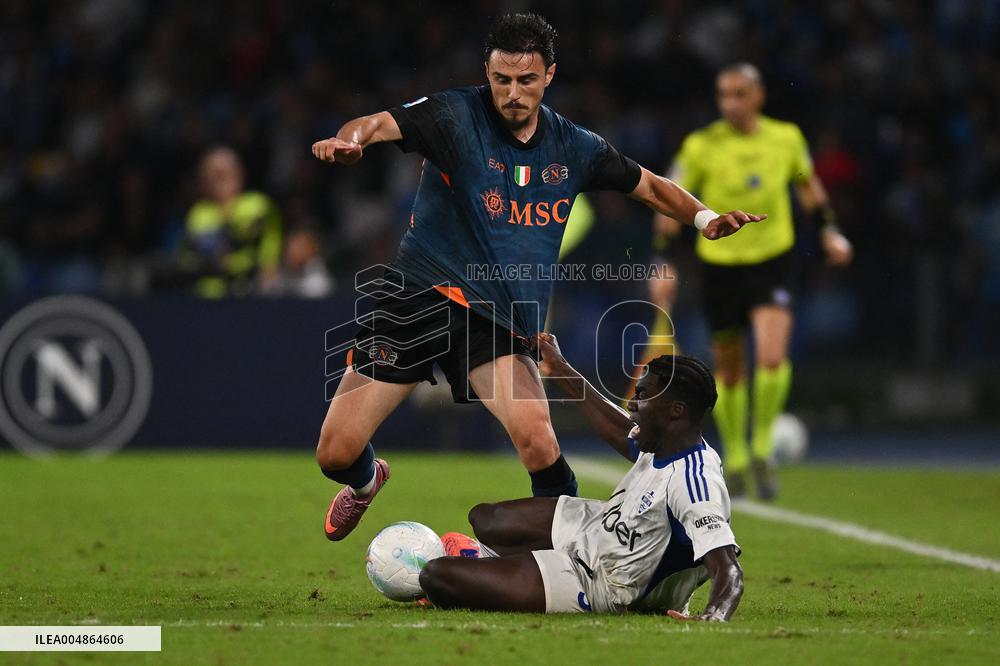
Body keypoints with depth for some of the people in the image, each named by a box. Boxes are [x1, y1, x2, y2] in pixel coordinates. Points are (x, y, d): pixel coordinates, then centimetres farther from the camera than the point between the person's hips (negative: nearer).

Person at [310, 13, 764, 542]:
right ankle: (367, 480, 34)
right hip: (419, 295, -2)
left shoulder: (574, 148, 7)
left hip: (497, 321, 2)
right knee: (336, 454, -4)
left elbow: (649, 186, 21)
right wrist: (349, 141, -47)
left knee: (539, 446, -24)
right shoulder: (455, 116, -6)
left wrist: (705, 219, 3)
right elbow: (380, 125, -23)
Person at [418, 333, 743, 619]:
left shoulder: (693, 481, -33)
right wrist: (561, 371, 31)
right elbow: (623, 433, 22)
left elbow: (729, 572, -41)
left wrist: (712, 618, -64)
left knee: (434, 575, -12)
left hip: (594, 588, -10)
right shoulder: (665, 444, -3)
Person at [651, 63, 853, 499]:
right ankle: (734, 458, 28)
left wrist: (829, 231, 13)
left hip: (773, 259, 0)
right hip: (720, 263, 0)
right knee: (729, 370, 8)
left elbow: (808, 185, 18)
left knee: (773, 357, -20)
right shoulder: (701, 146, -8)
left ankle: (762, 451, -2)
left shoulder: (786, 138, -1)